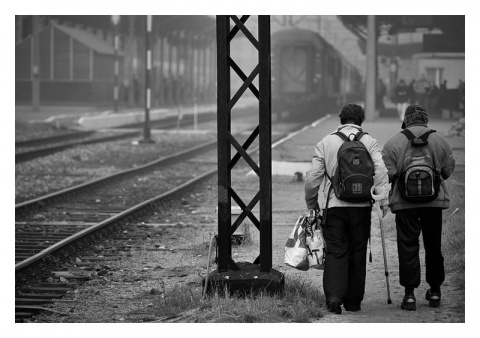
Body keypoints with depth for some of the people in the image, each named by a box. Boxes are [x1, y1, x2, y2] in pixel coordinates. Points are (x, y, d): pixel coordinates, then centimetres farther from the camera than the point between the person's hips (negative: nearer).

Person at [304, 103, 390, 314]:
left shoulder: (326, 143, 5)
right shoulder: (369, 142, 4)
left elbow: (313, 176, 4)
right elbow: (380, 170, -9)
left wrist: (311, 202, 17)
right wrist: (384, 199, -8)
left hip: (334, 205, 0)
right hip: (361, 206, 0)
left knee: (335, 252, 1)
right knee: (357, 254, 10)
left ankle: (334, 296, -18)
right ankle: (353, 301, 15)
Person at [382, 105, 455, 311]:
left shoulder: (394, 142, -6)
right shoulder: (439, 141, 2)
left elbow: (388, 173, -8)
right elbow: (448, 170, 8)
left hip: (405, 202, -2)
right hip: (434, 201, 2)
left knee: (408, 247, 1)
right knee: (433, 246, 14)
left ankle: (410, 294, -5)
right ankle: (435, 291, 22)